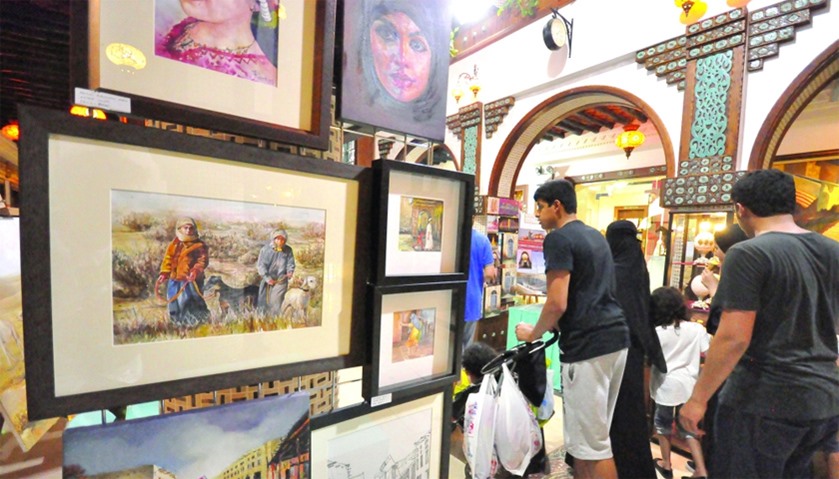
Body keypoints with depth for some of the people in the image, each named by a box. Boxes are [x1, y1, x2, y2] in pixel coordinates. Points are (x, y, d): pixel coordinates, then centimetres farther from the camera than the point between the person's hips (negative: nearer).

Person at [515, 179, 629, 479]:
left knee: (591, 444, 5)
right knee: (591, 435, 20)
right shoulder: (596, 236, 17)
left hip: (588, 345, -10)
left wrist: (533, 334, -2)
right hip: (615, 337, 10)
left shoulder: (558, 238, -13)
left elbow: (558, 304, -19)